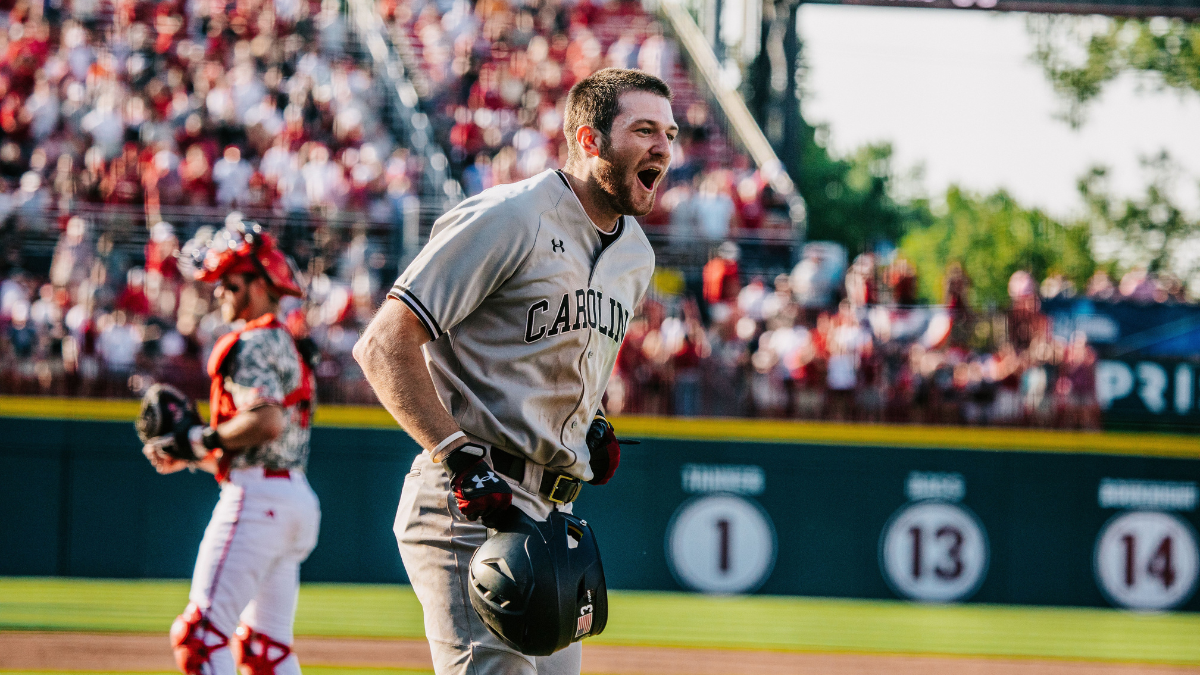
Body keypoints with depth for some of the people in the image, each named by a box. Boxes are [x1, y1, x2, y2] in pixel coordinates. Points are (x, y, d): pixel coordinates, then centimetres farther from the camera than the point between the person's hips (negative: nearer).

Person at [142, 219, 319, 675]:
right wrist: (189, 457, 14)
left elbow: (267, 422, -24)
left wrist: (201, 439, -13)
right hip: (297, 499, 11)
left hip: (257, 496, -11)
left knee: (202, 632, -14)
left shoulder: (253, 343, -7)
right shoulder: (285, 346, 24)